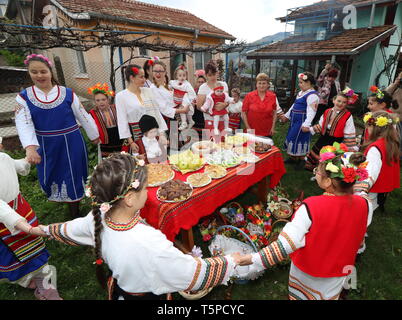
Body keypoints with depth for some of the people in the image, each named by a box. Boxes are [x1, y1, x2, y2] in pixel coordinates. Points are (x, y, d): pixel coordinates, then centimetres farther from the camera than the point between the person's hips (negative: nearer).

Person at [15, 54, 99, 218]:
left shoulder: (67, 93, -3)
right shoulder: (24, 97, 0)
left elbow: (83, 116, 4)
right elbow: (24, 124, -12)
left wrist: (94, 136, 10)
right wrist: (30, 147, -27)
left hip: (72, 143, -1)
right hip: (46, 147, 2)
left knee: (73, 176, 7)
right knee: (51, 178, 14)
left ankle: (75, 212, 26)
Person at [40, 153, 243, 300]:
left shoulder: (98, 219, -21)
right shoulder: (150, 242, -42)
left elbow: (67, 230, 3)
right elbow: (196, 273, -31)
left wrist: (46, 229, 25)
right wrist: (233, 262, -17)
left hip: (119, 289, 6)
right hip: (145, 295, -5)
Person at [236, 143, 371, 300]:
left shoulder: (311, 207, -34)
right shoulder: (363, 205, -19)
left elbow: (286, 244, -34)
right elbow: (357, 239, 0)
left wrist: (254, 259, -26)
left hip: (307, 274, -3)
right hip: (339, 273, 4)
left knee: (302, 296, 25)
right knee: (329, 296, 30)